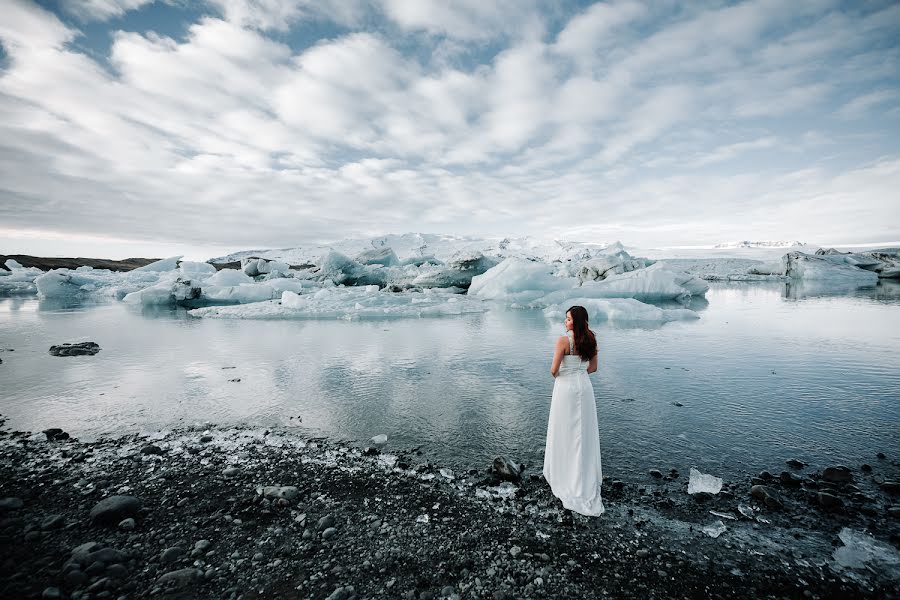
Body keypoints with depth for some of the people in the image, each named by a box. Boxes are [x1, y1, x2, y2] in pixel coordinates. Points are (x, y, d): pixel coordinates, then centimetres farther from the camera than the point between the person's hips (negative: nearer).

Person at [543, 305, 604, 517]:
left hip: (566, 389, -6)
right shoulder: (590, 340, 1)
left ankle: (563, 474, 23)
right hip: (585, 388, 6)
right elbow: (593, 368, 10)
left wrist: (556, 374, 5)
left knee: (565, 433, 9)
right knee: (585, 433, 16)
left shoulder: (563, 340, -19)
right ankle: (586, 477, 29)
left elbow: (554, 370, -16)